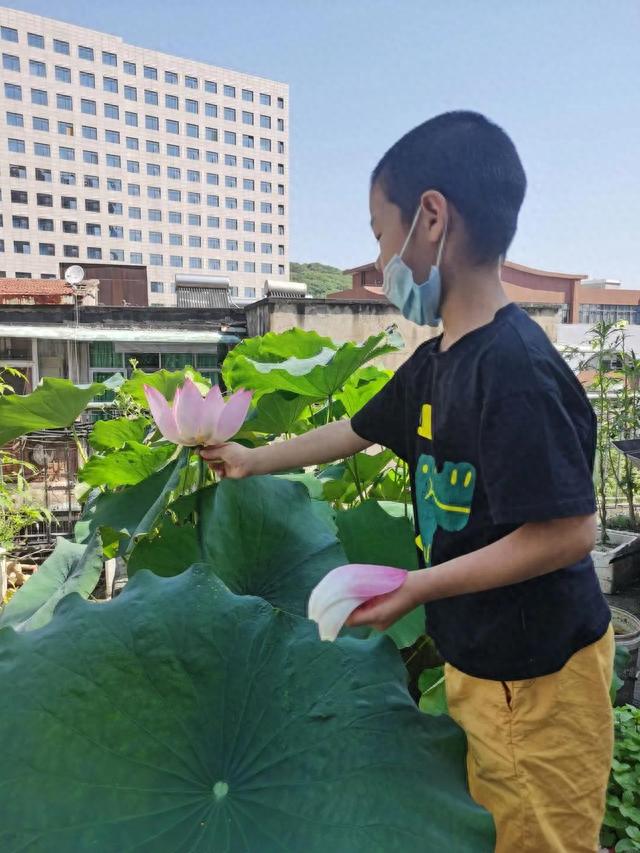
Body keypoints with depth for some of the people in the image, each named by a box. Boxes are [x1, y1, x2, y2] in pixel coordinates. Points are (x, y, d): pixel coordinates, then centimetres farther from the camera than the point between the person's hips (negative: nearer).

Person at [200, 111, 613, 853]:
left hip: (536, 671, -8)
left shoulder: (514, 366, -26)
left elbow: (569, 532, -25)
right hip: (473, 655, 8)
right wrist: (252, 460, 23)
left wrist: (418, 587, -25)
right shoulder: (435, 360, 2)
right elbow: (355, 431, 15)